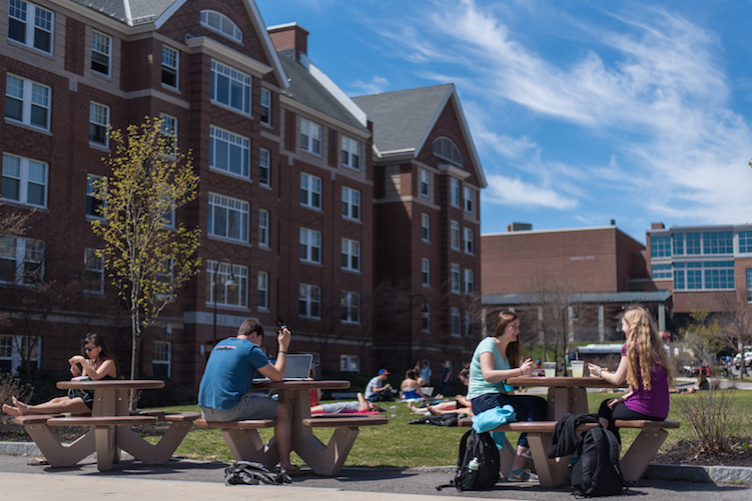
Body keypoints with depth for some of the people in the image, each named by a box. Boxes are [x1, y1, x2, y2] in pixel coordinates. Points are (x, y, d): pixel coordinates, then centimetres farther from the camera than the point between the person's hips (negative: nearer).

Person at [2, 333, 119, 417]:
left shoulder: (109, 362, -4)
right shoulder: (88, 362, 21)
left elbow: (95, 376, -22)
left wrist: (82, 361, -21)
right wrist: (77, 375, -3)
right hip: (86, 395, 8)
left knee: (64, 405, -25)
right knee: (57, 400, -15)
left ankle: (28, 410, -38)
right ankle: (21, 411, -30)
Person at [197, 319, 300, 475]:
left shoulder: (220, 345, 20)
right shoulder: (251, 349, -4)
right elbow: (277, 375, -2)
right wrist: (283, 347, 9)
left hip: (206, 411, 8)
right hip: (228, 409, -8)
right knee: (282, 411, 7)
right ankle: (285, 464, 3)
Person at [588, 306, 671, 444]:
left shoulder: (631, 346, -10)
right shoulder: (656, 346, 13)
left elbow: (618, 379, -6)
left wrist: (600, 372, 13)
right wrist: (624, 397, 15)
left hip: (643, 410, -8)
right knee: (607, 404, 24)